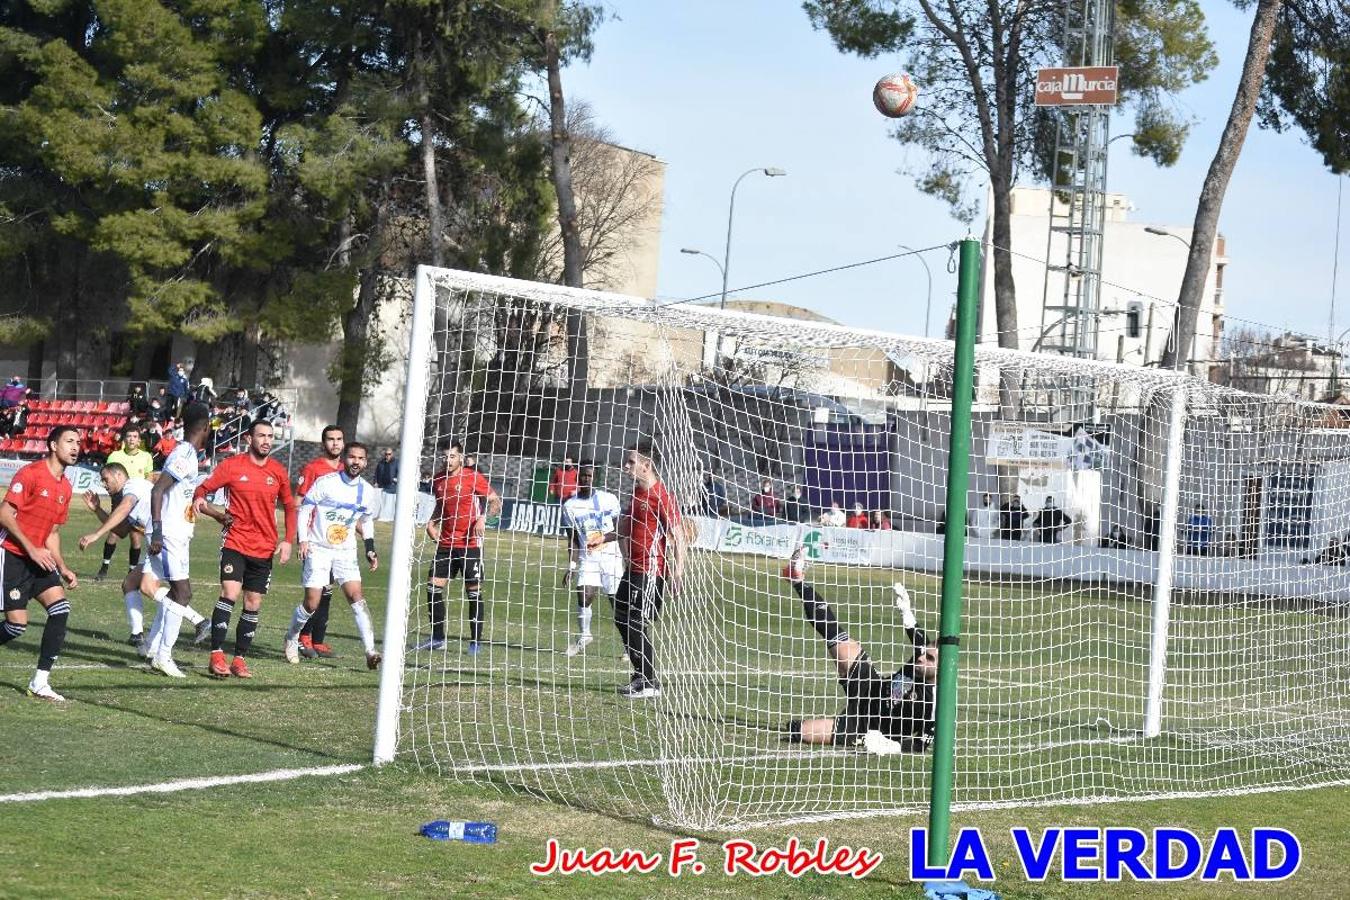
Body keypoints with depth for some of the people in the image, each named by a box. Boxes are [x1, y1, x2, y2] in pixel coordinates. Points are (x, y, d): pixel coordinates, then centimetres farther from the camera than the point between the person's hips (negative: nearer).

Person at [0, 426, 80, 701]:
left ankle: (40, 683, -7)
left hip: (39, 558, 7)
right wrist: (32, 549, -20)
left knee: (60, 609, -11)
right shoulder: (30, 474, -12)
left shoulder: (65, 487, 12)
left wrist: (63, 569, 11)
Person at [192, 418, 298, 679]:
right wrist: (200, 500, -23)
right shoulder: (232, 466, -3)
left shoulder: (278, 472, 6)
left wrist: (288, 541, 6)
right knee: (230, 593, -19)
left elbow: (289, 506, 16)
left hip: (265, 548, 4)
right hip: (235, 543, -4)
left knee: (254, 605, 5)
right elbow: (202, 489, 1)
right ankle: (217, 656, -17)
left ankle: (239, 659, 13)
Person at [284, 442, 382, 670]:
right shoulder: (325, 482, -11)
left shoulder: (367, 491, 3)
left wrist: (370, 549, 12)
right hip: (318, 549, -3)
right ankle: (291, 641, 22)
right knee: (312, 603, -5)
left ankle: (370, 651, -18)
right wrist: (303, 539, -14)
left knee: (356, 597, -13)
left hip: (346, 551, 3)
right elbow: (304, 508, -5)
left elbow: (367, 520, 20)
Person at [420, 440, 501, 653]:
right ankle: (437, 638, 12)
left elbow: (496, 502, -7)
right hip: (445, 543, 5)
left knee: (474, 592, -1)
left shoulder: (473, 477, -8)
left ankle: (476, 641, 7)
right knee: (433, 587, 1)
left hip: (470, 544, -5)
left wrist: (483, 517, -23)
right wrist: (432, 523, 6)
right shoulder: (438, 480, 9)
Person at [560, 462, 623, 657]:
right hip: (587, 558, 2)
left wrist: (604, 538, -19)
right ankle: (583, 636, 8)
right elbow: (574, 538, 9)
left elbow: (618, 532, 0)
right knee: (584, 595, -14)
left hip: (611, 555, -2)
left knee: (617, 600, -2)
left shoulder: (608, 500, -4)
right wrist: (571, 564, 1)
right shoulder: (570, 506, 3)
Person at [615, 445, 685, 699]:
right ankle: (641, 677, 21)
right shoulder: (637, 493, 15)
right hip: (634, 568, 10)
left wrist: (677, 572, -20)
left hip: (651, 571, -10)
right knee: (622, 619, 12)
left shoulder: (661, 496, -13)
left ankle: (650, 683, -2)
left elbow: (677, 535, -16)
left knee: (636, 624, -9)